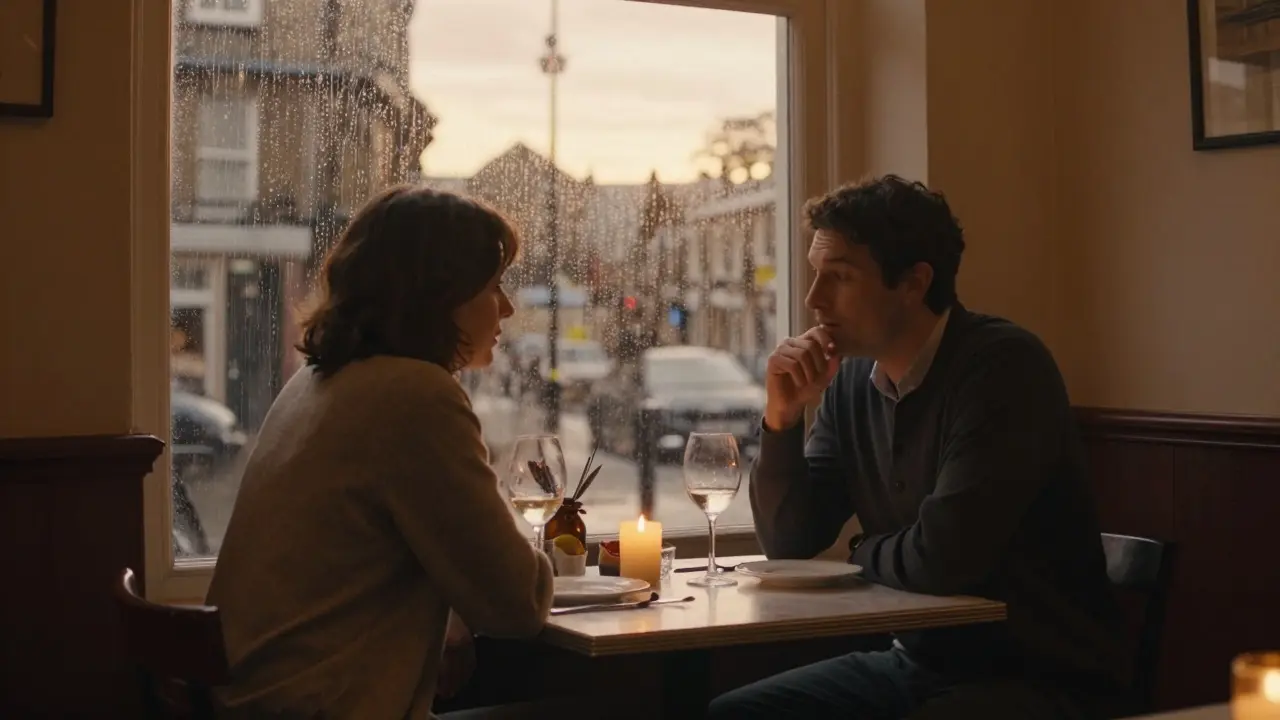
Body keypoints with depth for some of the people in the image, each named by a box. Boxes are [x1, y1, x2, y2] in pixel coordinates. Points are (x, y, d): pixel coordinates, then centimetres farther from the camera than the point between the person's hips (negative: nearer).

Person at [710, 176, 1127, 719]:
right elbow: (789, 542, 5)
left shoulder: (1002, 365, -20)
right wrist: (782, 417, -9)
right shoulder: (852, 377, 3)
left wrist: (865, 553, -5)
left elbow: (942, 558, -27)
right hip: (917, 663, 7)